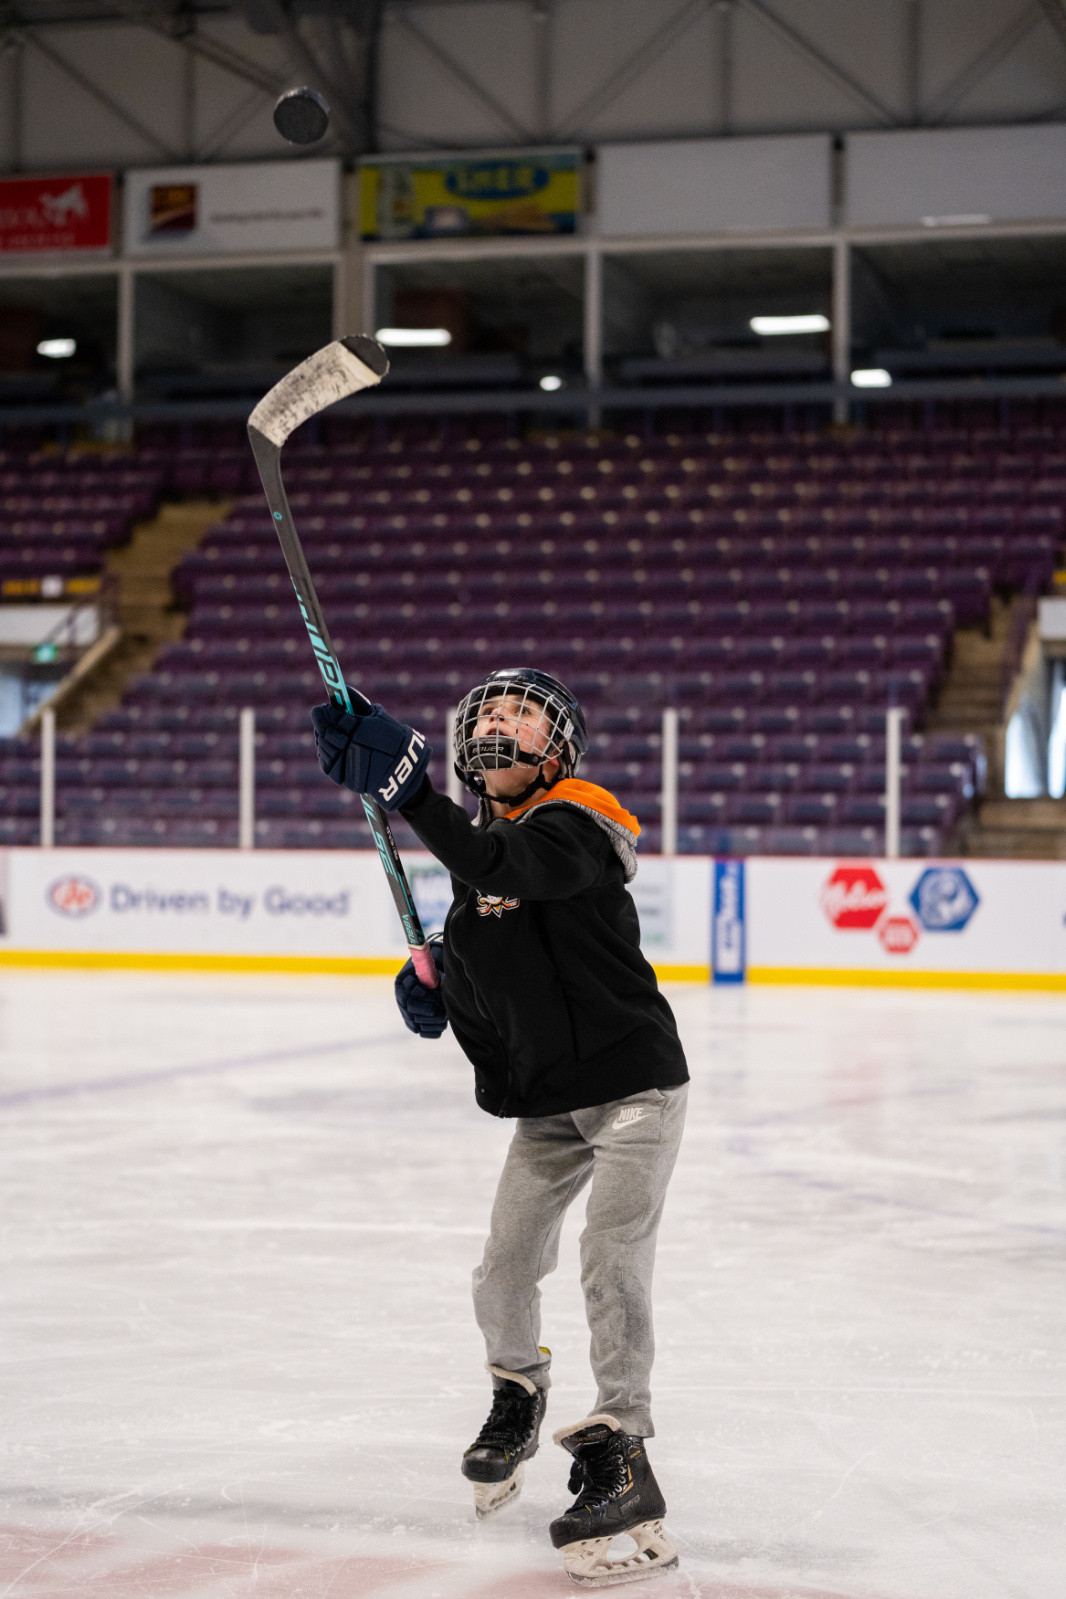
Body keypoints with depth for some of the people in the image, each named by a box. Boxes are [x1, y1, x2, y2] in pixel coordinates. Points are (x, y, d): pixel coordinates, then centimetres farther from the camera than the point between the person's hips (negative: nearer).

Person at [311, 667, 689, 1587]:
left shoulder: (576, 822, -15)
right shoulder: (475, 849, 9)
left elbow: (505, 865, -39)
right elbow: (478, 999, 18)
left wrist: (409, 792, -48)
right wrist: (434, 995, -4)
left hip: (633, 1085, -7)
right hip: (547, 1101, 7)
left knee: (612, 1263, -17)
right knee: (504, 1275, 9)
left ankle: (619, 1450, -12)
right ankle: (518, 1399, 37)